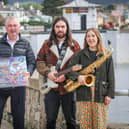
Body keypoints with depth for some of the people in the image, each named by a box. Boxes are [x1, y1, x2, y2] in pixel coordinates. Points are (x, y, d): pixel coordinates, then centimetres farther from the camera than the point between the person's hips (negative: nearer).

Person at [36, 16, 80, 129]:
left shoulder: (74, 45, 3)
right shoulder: (47, 44, 8)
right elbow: (39, 61, 5)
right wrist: (47, 73, -12)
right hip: (51, 87, 1)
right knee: (50, 120, 8)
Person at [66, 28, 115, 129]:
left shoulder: (106, 55, 6)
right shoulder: (81, 54, 10)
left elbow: (110, 76, 4)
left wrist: (110, 94, -4)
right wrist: (78, 76, -17)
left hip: (100, 95, -1)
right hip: (83, 95, 1)